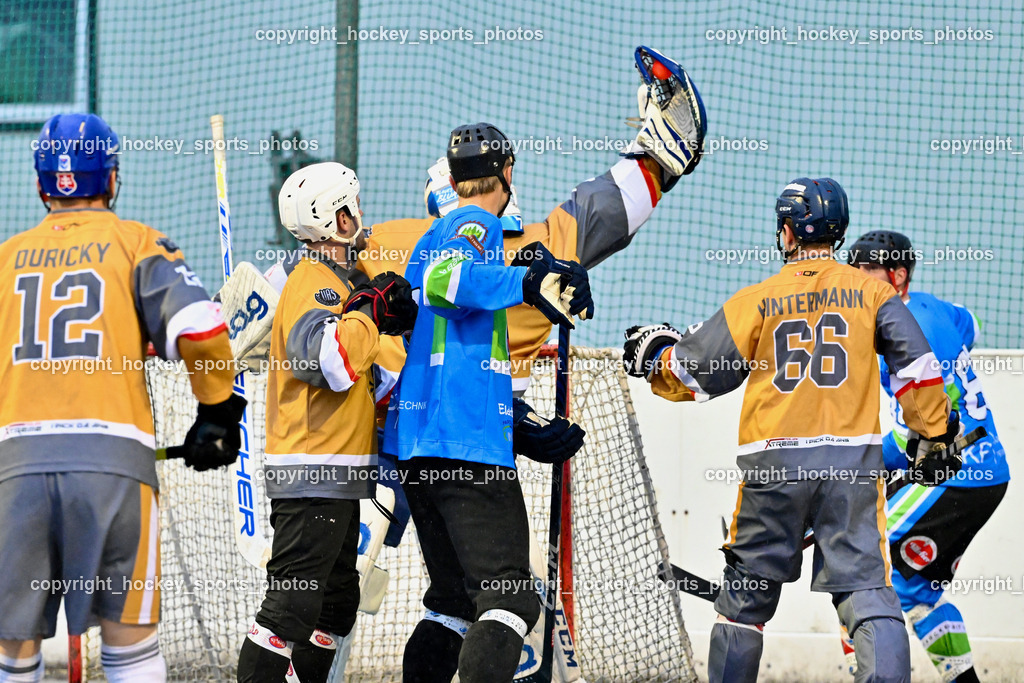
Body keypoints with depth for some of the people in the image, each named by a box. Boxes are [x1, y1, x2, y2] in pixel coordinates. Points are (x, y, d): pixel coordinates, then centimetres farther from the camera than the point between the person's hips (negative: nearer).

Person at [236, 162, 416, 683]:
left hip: (334, 480, 11)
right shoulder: (314, 286, -14)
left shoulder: (334, 285, 18)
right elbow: (328, 359, -33)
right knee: (292, 606, -14)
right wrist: (369, 308, -22)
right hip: (313, 478, -11)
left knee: (337, 601, 18)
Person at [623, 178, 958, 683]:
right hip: (852, 459, 0)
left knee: (748, 591, 13)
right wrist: (934, 431, 11)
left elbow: (696, 373, 7)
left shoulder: (758, 300, 2)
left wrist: (654, 357, 27)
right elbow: (914, 364, -1)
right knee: (866, 588, -6)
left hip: (774, 463, 0)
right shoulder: (869, 292, 4)